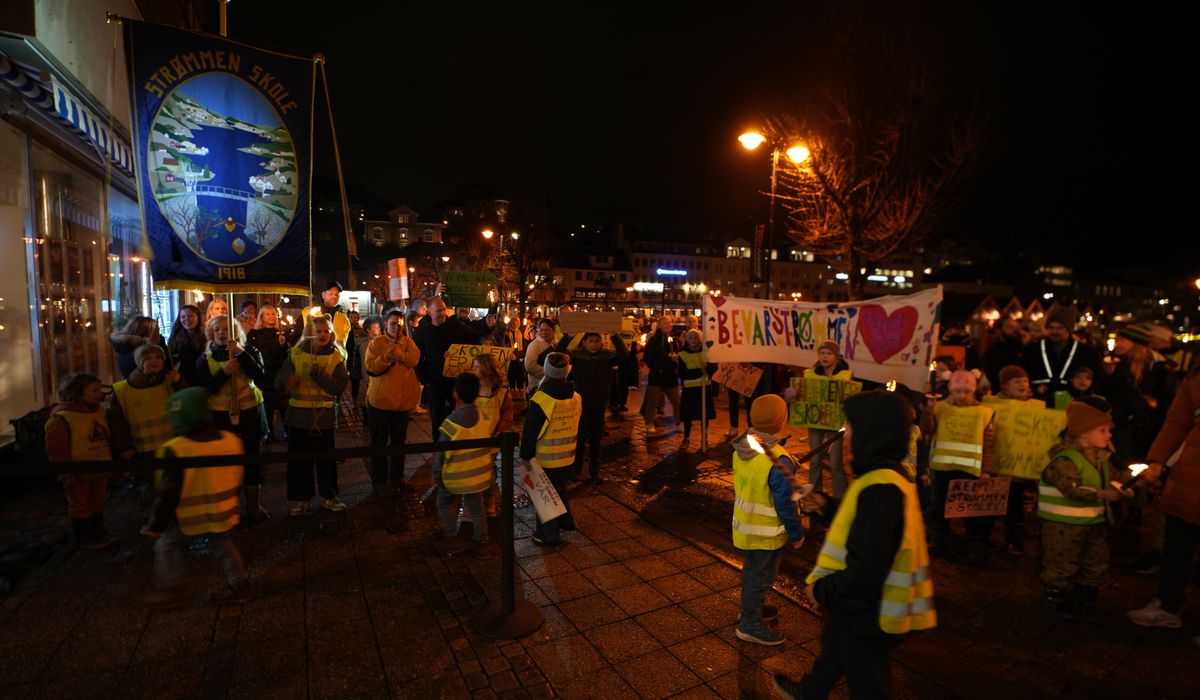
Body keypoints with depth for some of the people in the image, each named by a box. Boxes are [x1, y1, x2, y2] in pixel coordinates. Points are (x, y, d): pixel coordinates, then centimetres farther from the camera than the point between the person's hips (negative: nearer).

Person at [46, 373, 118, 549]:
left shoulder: (101, 413, 5)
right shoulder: (61, 419, -17)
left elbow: (107, 440, 15)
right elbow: (56, 449, -16)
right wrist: (66, 473, -15)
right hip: (78, 473, -7)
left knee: (97, 503, 18)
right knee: (80, 506, 8)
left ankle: (99, 532, 30)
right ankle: (83, 537, 19)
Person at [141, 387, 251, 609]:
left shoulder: (175, 450, -21)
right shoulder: (231, 440, -6)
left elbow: (168, 493, -15)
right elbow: (236, 479, 7)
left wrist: (156, 525, -2)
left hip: (189, 516, -4)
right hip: (223, 513, 5)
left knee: (166, 545, 19)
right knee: (224, 546, 21)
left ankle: (171, 591, 21)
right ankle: (239, 586, 21)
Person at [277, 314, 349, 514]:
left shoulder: (336, 356, -1)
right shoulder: (296, 353, 2)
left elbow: (340, 386, -11)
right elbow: (280, 383, -1)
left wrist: (318, 374, -20)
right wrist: (288, 382, -22)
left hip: (325, 414, -1)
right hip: (299, 413, 1)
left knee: (326, 458, 9)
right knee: (299, 458, 6)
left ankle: (329, 496, 23)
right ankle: (301, 498, 21)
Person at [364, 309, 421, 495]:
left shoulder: (408, 342, 7)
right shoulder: (376, 342, -3)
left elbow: (414, 359, -11)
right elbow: (370, 367, -13)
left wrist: (398, 353, -26)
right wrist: (386, 357, -27)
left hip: (403, 400, 4)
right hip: (380, 399, -4)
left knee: (399, 440, 15)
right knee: (379, 441, 6)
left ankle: (397, 477, 29)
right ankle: (379, 482, 15)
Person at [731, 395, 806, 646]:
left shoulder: (742, 447, -7)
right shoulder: (778, 461, -30)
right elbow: (785, 504, -22)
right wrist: (797, 534, -7)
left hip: (745, 526, 7)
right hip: (766, 533, -7)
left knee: (751, 571, 26)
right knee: (761, 577, 11)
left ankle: (750, 609, 45)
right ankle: (750, 625, 26)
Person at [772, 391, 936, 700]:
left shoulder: (881, 490, -35)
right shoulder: (886, 477, -2)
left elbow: (865, 572, -35)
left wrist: (823, 590, -20)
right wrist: (827, 506, 2)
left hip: (868, 615, -10)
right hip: (863, 604, 10)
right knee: (833, 648, 32)